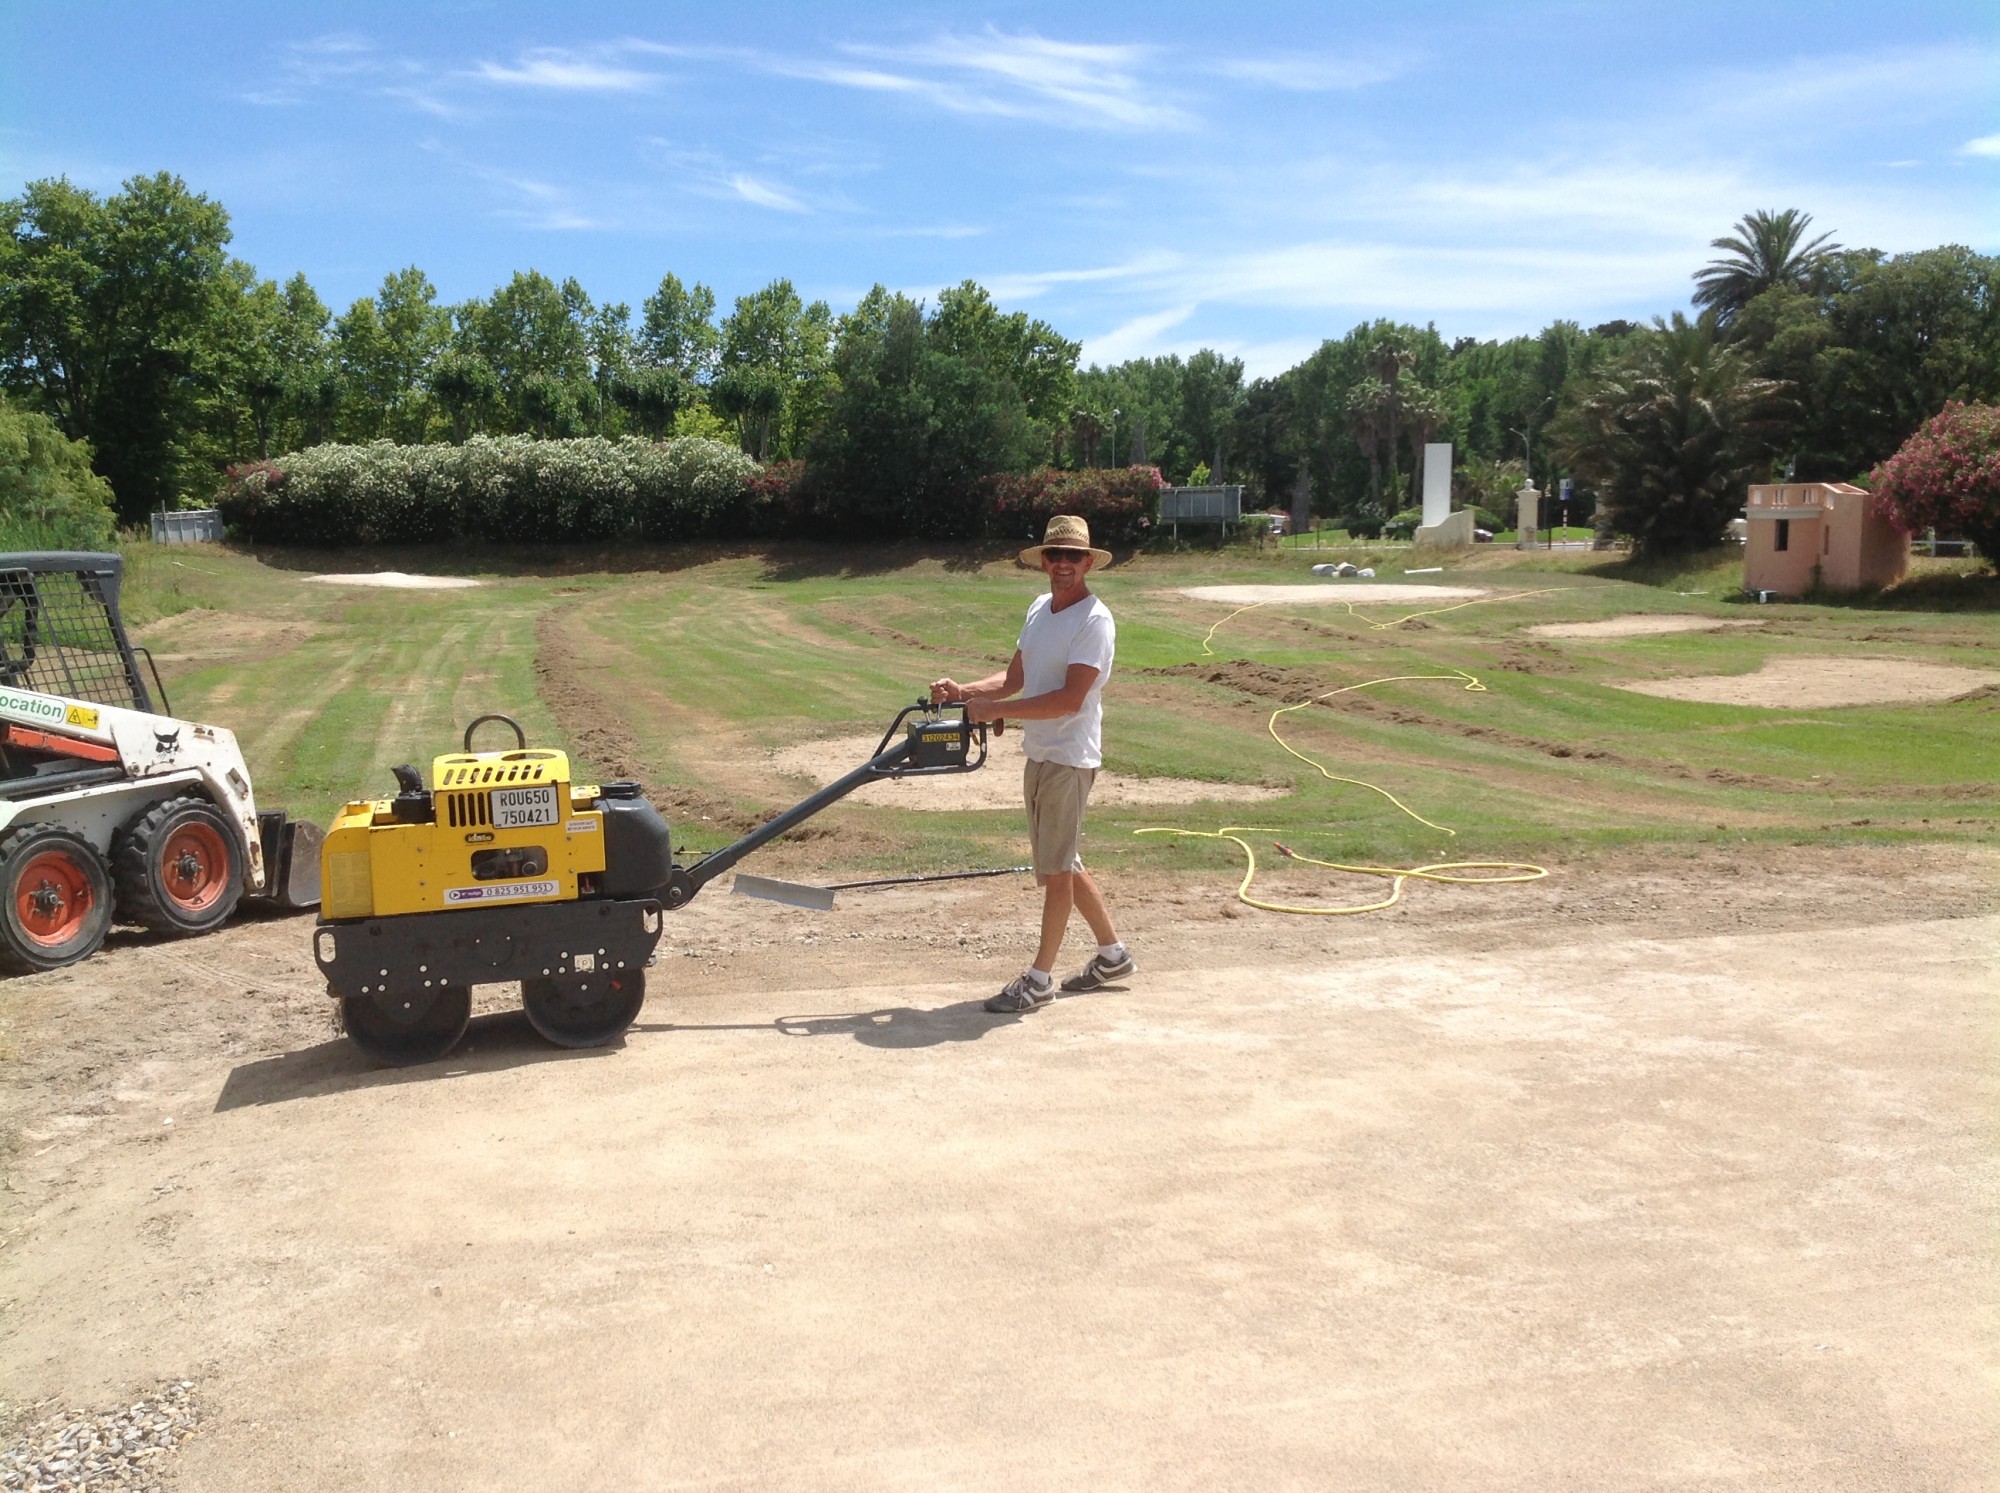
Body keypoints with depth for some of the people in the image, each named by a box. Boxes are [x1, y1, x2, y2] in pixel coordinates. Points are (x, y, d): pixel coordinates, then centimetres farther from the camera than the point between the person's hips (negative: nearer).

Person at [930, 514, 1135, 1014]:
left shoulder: (1095, 621, -16)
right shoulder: (1040, 609, 11)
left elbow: (1069, 699, -23)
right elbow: (1014, 679, 12)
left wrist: (995, 710, -22)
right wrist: (963, 691, -4)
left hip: (1070, 758, -9)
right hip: (1038, 753, 9)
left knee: (1057, 868, -1)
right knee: (1062, 863, 17)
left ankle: (1040, 978, 9)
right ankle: (1112, 953, 31)